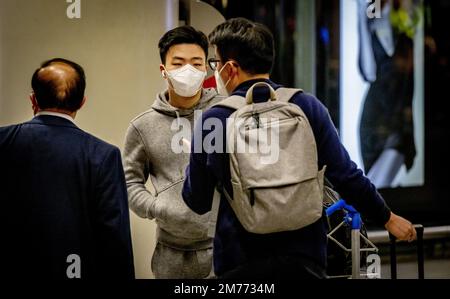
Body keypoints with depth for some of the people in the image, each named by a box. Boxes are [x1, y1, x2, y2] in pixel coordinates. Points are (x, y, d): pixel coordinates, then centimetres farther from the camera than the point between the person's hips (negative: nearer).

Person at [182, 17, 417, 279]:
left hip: (239, 265, -1)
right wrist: (388, 218, 11)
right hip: (305, 257, 1)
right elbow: (346, 176, -3)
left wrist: (197, 159, 23)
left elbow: (197, 203, 2)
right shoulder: (307, 107, -4)